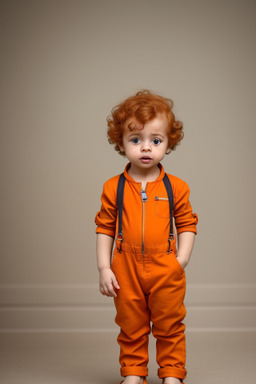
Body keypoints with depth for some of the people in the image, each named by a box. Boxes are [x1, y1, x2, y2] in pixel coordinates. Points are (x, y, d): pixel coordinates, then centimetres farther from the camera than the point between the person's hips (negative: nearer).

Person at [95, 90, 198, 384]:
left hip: (165, 272, -1)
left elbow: (187, 226, 1)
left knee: (169, 327, 10)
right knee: (131, 327, 14)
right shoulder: (113, 188, -3)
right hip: (126, 271, 1)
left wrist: (181, 261, -10)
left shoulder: (176, 187, -3)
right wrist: (104, 268, -4)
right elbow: (105, 228, 1)